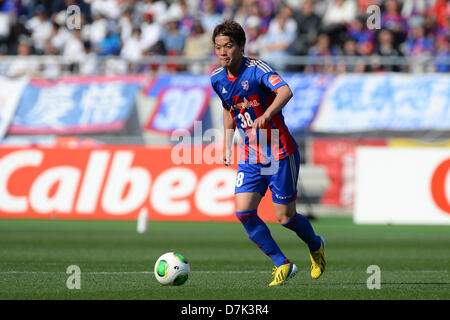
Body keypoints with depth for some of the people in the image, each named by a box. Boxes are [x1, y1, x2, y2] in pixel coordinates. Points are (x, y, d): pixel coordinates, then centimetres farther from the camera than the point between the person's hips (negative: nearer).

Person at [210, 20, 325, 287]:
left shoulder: (257, 69, -19)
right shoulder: (218, 79, 3)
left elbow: (285, 91, -38)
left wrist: (266, 116, -54)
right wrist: (228, 144, 16)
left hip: (280, 153, -6)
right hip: (251, 157, 6)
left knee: (285, 217, 0)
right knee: (244, 212, -10)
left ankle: (316, 246, 33)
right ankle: (282, 265, 4)